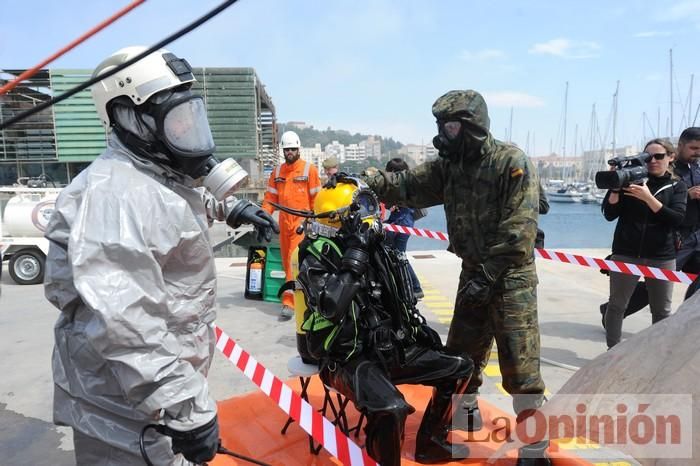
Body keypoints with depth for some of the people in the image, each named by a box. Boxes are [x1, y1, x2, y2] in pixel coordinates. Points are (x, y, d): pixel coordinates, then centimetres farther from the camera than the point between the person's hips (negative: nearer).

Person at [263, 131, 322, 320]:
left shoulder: (309, 169, -1)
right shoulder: (277, 171, 13)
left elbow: (316, 198, -2)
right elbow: (271, 197, 12)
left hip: (302, 222, -5)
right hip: (284, 223, 6)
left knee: (295, 261, -13)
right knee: (287, 261, 11)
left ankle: (289, 302, -12)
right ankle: (298, 293, 26)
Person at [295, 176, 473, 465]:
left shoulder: (374, 247, 9)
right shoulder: (319, 254, -14)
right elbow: (331, 307, -31)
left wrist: (419, 327, 14)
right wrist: (353, 260, -27)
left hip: (390, 349, 8)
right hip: (349, 358, -8)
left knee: (460, 369, 13)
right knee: (391, 409, -36)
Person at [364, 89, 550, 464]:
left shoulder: (512, 162, -15)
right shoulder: (449, 165, 6)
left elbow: (520, 228, -20)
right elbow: (411, 185, 0)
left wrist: (488, 275, -21)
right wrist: (368, 183, -16)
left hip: (511, 277, -7)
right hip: (473, 272, 7)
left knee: (520, 365, -2)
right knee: (461, 352, 18)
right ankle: (465, 415, 42)